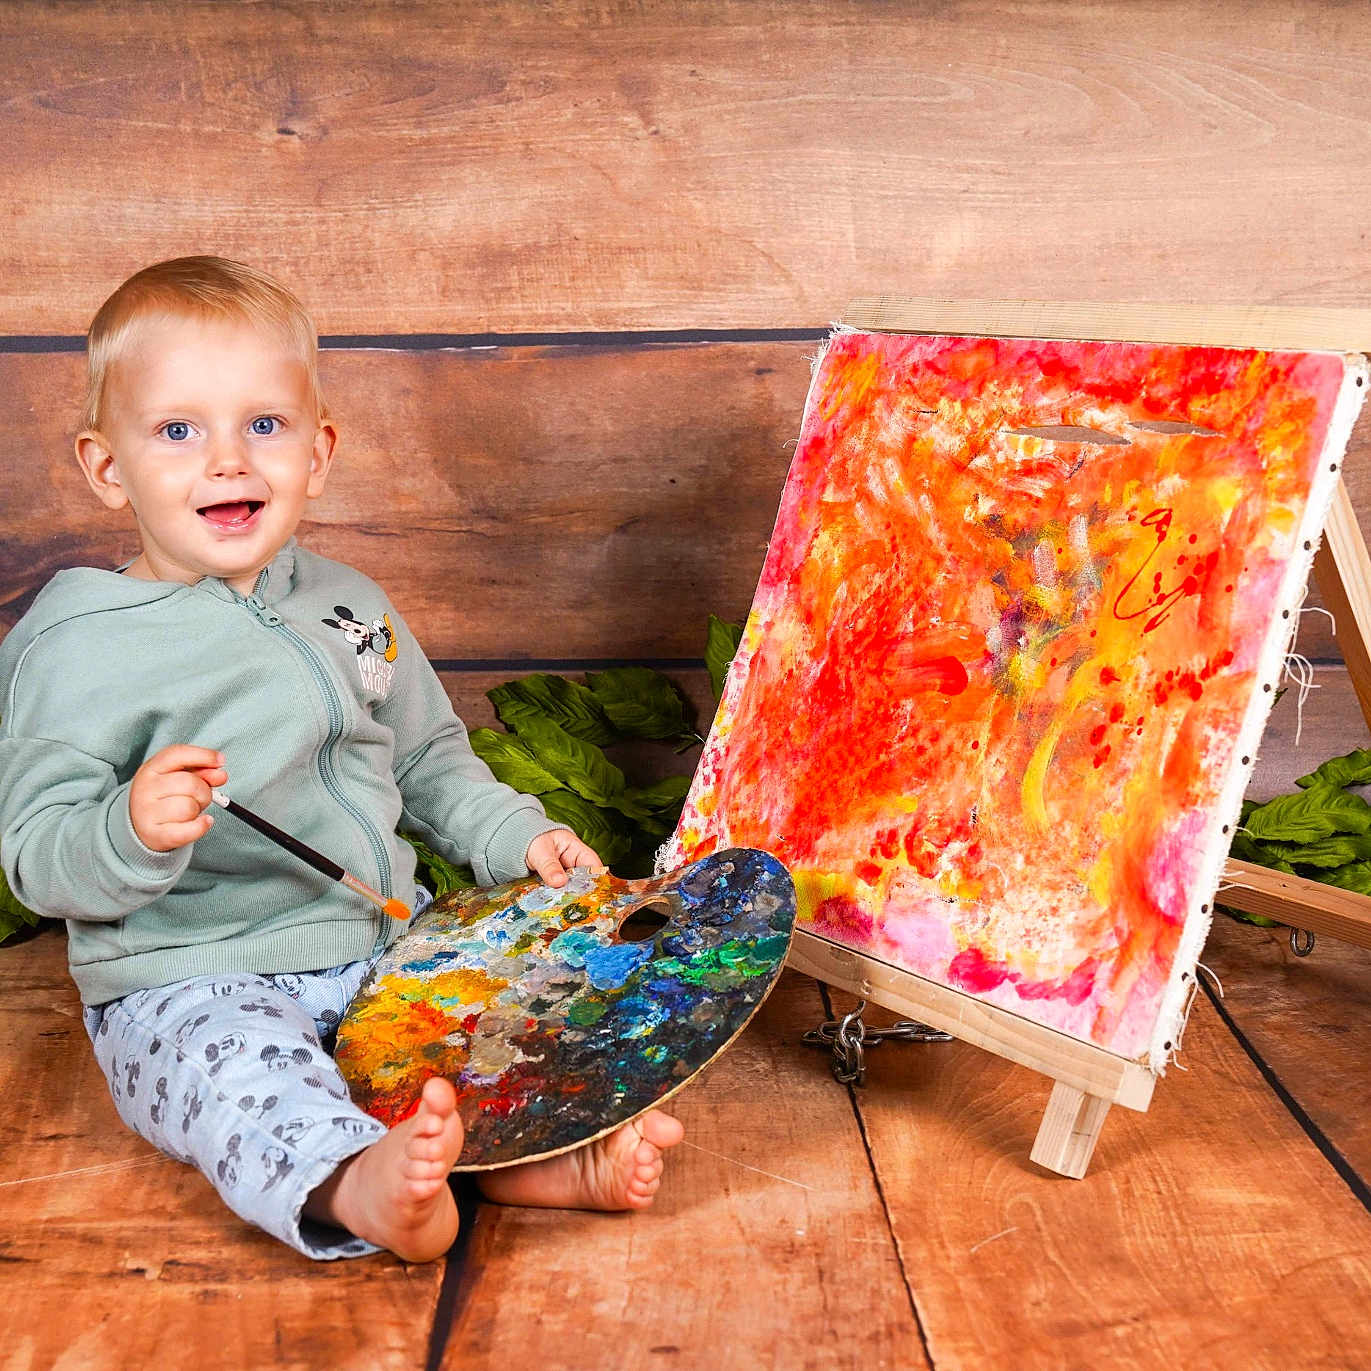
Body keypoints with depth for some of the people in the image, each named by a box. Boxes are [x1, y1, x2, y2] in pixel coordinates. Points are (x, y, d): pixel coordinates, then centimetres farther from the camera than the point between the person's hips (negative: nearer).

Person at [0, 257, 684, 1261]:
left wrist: (515, 836, 9)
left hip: (380, 952, 6)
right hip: (190, 988, -6)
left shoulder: (351, 606, 10)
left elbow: (429, 761, 23)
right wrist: (132, 834, -33)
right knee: (241, 1066, -34)